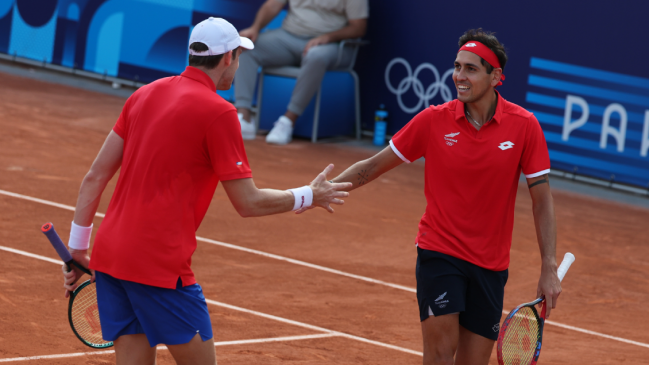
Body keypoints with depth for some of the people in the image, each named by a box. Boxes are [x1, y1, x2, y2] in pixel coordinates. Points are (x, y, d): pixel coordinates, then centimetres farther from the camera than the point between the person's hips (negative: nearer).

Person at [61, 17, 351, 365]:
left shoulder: (145, 95, 12)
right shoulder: (218, 112, -9)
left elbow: (94, 177, 12)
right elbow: (249, 203, -6)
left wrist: (78, 248, 18)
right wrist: (310, 196, 10)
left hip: (108, 257, 7)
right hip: (161, 265, -7)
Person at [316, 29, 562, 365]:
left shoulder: (524, 126, -5)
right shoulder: (434, 120, -5)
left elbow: (541, 200, -2)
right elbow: (372, 167, 5)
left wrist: (549, 268, -8)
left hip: (490, 265, 1)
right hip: (439, 252, -1)